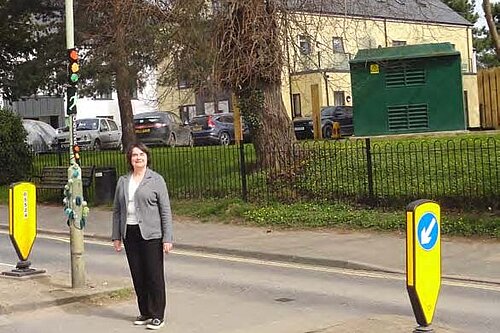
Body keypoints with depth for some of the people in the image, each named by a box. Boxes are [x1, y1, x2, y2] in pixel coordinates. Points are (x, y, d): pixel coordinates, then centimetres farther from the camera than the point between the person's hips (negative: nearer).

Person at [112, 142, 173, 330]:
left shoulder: (156, 180, -1)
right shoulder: (123, 181, 11)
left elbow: (165, 211, -4)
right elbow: (117, 210, 14)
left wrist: (167, 238, -9)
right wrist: (116, 236, 8)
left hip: (151, 235, -4)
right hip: (130, 235, 4)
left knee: (154, 276, -1)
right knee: (137, 276, 9)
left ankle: (157, 316, 9)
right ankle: (145, 313, 22)